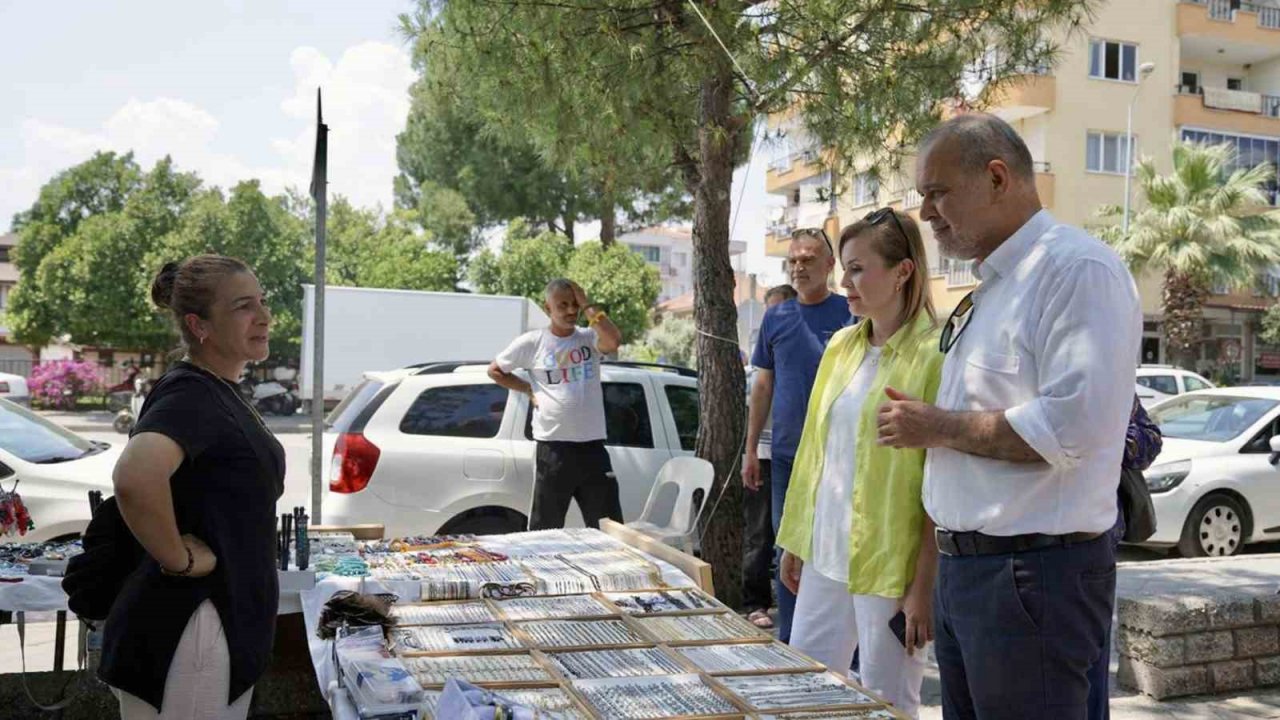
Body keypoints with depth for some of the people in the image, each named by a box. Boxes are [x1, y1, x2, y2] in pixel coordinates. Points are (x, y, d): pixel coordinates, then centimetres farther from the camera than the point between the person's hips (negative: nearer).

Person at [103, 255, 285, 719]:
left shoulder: (220, 391, 10)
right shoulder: (190, 394, -20)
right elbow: (136, 478, -40)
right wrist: (180, 559, -27)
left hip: (230, 614, 10)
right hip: (190, 624, -10)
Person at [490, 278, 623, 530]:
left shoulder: (590, 338, 4)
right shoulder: (531, 342, 1)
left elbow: (614, 340, -19)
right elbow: (495, 370, 12)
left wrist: (587, 305, -11)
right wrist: (529, 390, 4)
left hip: (592, 446, 2)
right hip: (553, 448, -2)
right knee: (545, 529, 7)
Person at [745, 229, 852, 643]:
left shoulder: (850, 314, -3)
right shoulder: (776, 318, 8)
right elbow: (763, 384, 12)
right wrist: (751, 449, 10)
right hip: (785, 454, 4)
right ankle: (789, 643, 23)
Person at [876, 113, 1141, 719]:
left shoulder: (1079, 270, -13)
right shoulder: (992, 287, 17)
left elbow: (1071, 425, -24)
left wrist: (939, 427, -14)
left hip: (1034, 574, -9)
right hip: (965, 569, 9)